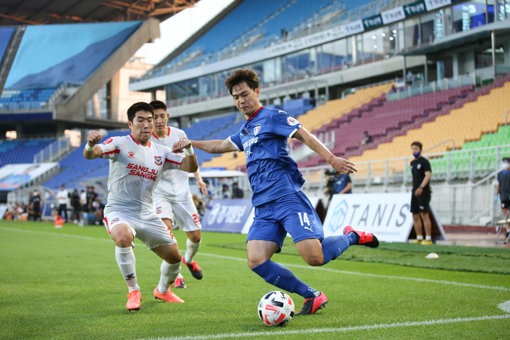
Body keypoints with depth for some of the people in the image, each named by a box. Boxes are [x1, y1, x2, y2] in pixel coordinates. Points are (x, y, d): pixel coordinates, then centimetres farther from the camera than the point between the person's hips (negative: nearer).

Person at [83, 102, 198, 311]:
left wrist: (189, 150, -15)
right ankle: (133, 291, -18)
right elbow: (90, 154, -22)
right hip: (119, 212, -5)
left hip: (147, 215, 5)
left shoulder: (160, 152, 8)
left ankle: (163, 290, 40)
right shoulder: (120, 144, -7)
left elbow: (190, 168, 6)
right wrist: (90, 145, -47)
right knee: (123, 237, -38)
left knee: (174, 256, 7)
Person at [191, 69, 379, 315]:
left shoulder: (271, 117, 2)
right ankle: (312, 296, 0)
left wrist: (331, 159, -23)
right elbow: (221, 146, 44)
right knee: (256, 262, -13)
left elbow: (304, 135, -10)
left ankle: (352, 237, 13)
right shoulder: (245, 131, 25)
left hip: (288, 198, -7)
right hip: (263, 208, 7)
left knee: (314, 257, -20)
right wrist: (192, 143, 44)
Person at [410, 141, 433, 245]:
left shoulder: (424, 161, -7)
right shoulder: (413, 163, 16)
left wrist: (421, 187, -29)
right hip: (415, 192, 8)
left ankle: (428, 239, -9)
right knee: (415, 216, 6)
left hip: (423, 192, -8)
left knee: (424, 215, -11)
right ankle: (419, 238, 12)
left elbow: (428, 175, -18)